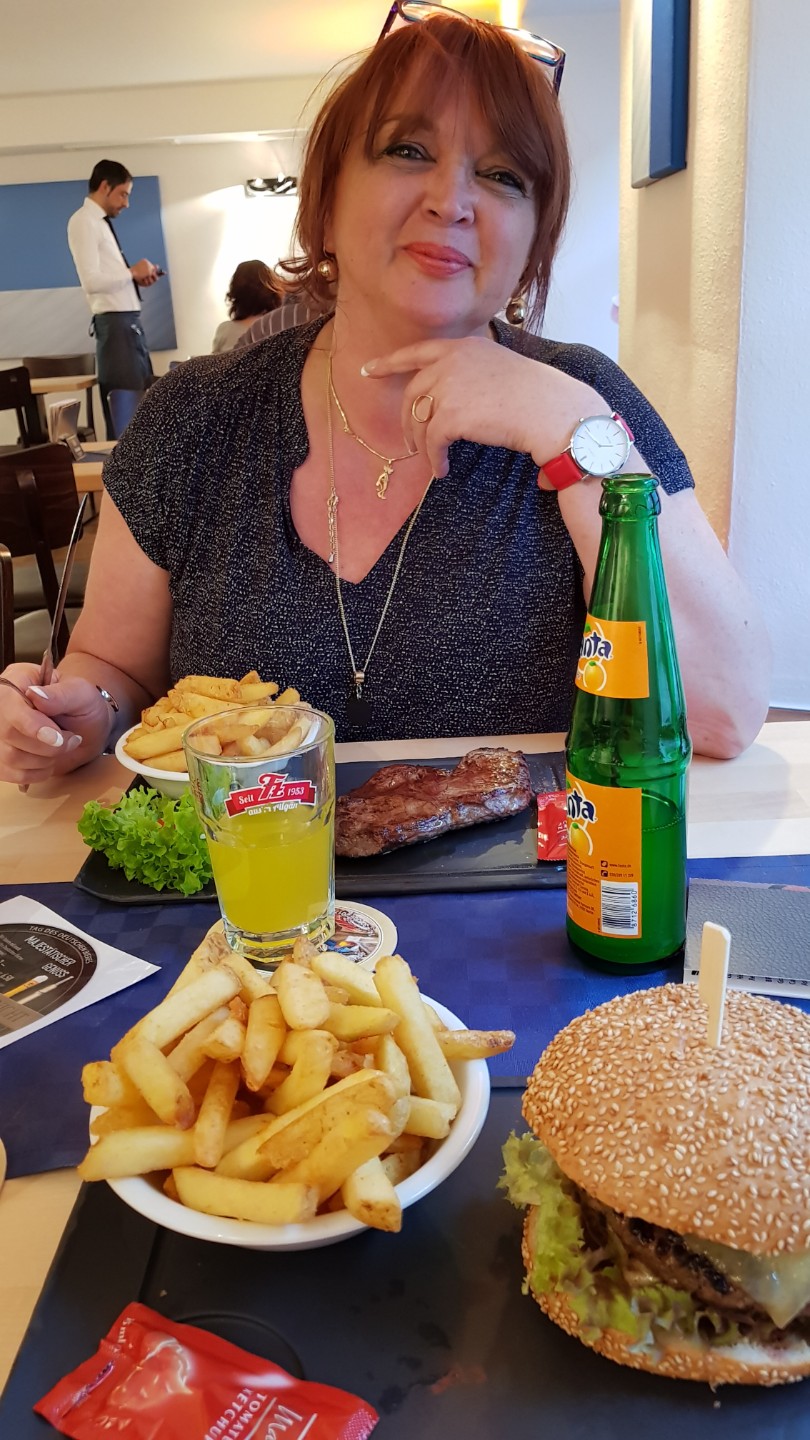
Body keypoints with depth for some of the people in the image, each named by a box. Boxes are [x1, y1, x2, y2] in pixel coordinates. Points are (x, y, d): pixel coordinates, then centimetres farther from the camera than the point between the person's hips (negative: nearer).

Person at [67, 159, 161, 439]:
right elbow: (92, 281, -19)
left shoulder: (101, 222, 19)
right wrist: (132, 272, -10)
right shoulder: (84, 221, -9)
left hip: (128, 321, 10)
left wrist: (136, 277, 5)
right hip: (115, 323, -10)